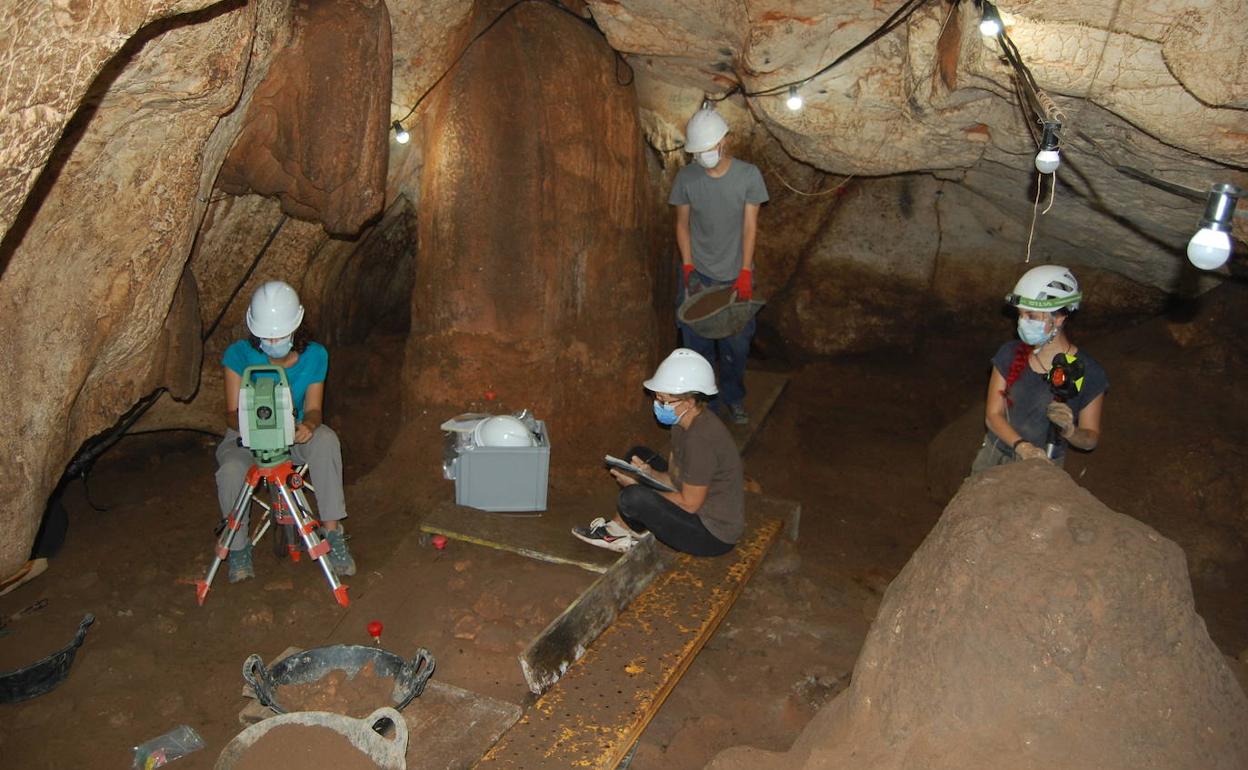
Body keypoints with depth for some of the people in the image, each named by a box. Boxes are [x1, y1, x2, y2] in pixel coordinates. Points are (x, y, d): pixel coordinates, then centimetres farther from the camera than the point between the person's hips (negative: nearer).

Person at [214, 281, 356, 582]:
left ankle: (332, 531, -27)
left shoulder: (314, 355, -12)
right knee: (231, 470, -35)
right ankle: (238, 546, -7)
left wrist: (308, 426, -35)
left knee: (326, 439, -33)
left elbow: (313, 408, -10)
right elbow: (232, 412, -14)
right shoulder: (239, 355, -16)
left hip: (295, 434, 1)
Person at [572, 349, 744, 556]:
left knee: (633, 498, -27)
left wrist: (637, 488, -15)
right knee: (637, 455, 10)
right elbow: (674, 477, 8)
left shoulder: (702, 439, -29)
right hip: (701, 509, 10)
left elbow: (689, 504, -24)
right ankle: (622, 527, 4)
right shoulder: (684, 422, 0)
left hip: (714, 536, -10)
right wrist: (650, 474, -13)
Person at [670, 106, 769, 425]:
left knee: (736, 343, 7)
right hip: (697, 274, 1)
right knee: (697, 341, 5)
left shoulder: (748, 175, -8)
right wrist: (688, 267, -7)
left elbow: (750, 226, -7)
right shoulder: (686, 177, -5)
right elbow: (682, 224, 3)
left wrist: (745, 273, -12)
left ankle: (733, 397, 29)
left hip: (734, 275, -1)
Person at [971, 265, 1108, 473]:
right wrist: (1022, 446, -26)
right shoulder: (1010, 355, -8)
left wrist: (1069, 430, -30)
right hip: (994, 458, 3)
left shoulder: (1088, 372, -15)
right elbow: (993, 415, -9)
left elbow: (1091, 439, -7)